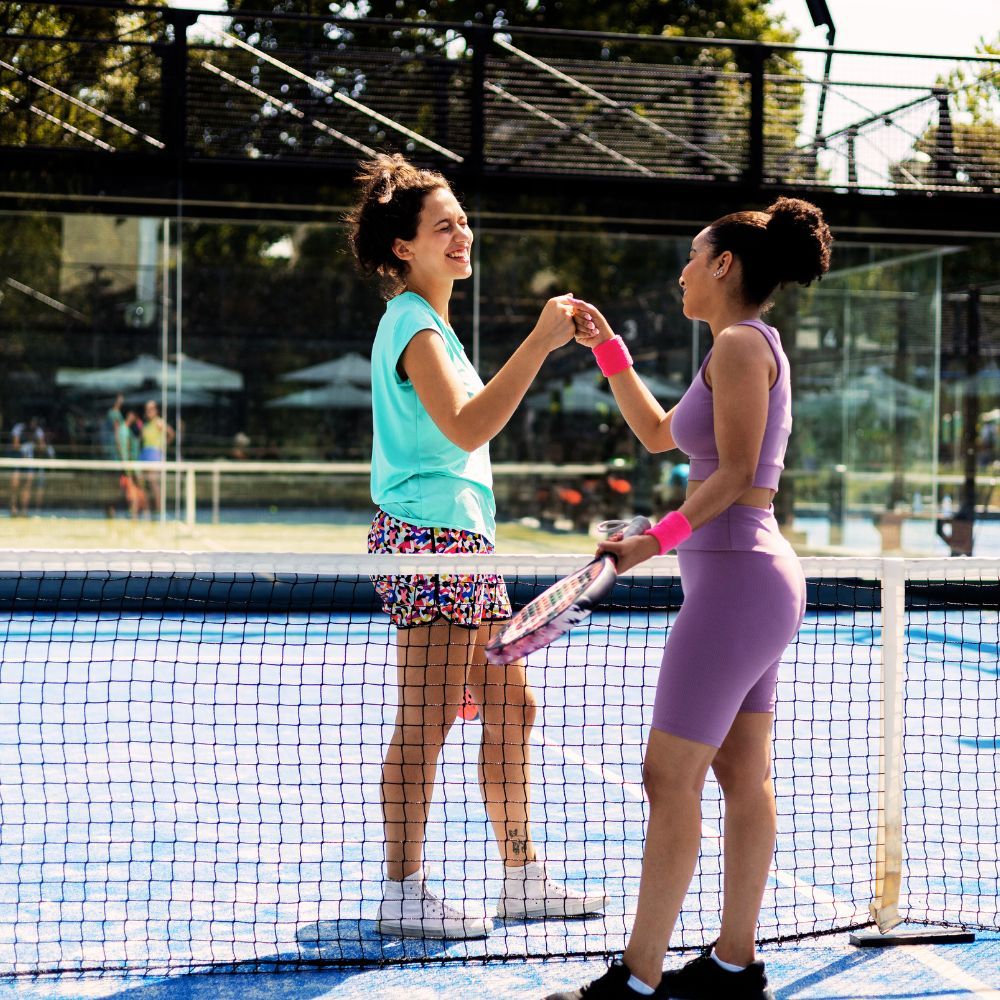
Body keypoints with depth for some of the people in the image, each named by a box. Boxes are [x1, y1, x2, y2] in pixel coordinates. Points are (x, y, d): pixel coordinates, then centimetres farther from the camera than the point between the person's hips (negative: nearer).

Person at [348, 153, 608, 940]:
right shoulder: (412, 322, -11)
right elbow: (465, 428, -24)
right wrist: (538, 345, -26)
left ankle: (523, 877, 20)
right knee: (427, 722, -7)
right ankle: (403, 896, 1)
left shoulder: (431, 322, 20)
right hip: (427, 535, -10)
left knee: (510, 709, 12)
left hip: (464, 536, 10)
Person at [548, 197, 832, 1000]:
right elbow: (657, 432, 27)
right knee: (742, 777, 12)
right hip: (753, 579, 10)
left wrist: (657, 540, -21)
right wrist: (607, 347, 22)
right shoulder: (750, 348, 17)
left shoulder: (741, 343, -11)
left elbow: (736, 475, -19)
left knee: (670, 779, -8)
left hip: (737, 578, -10)